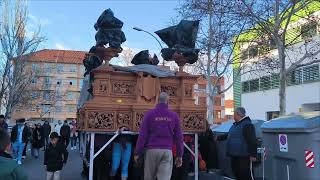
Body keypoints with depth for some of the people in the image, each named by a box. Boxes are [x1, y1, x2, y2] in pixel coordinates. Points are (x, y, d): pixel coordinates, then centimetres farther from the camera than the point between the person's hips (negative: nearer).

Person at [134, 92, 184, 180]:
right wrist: (179, 155, 12)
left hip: (152, 150, 0)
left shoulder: (149, 114, -1)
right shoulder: (174, 115, 4)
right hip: (167, 151, 0)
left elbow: (142, 135, -4)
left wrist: (138, 153, 2)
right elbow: (179, 137, 5)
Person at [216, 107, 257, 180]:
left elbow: (252, 141, -20)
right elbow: (228, 135, 30)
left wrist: (253, 155, -23)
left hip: (244, 157, -10)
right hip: (235, 155, 10)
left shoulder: (247, 125, -15)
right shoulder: (235, 124, 15)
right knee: (237, 174, 17)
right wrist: (218, 138, 36)